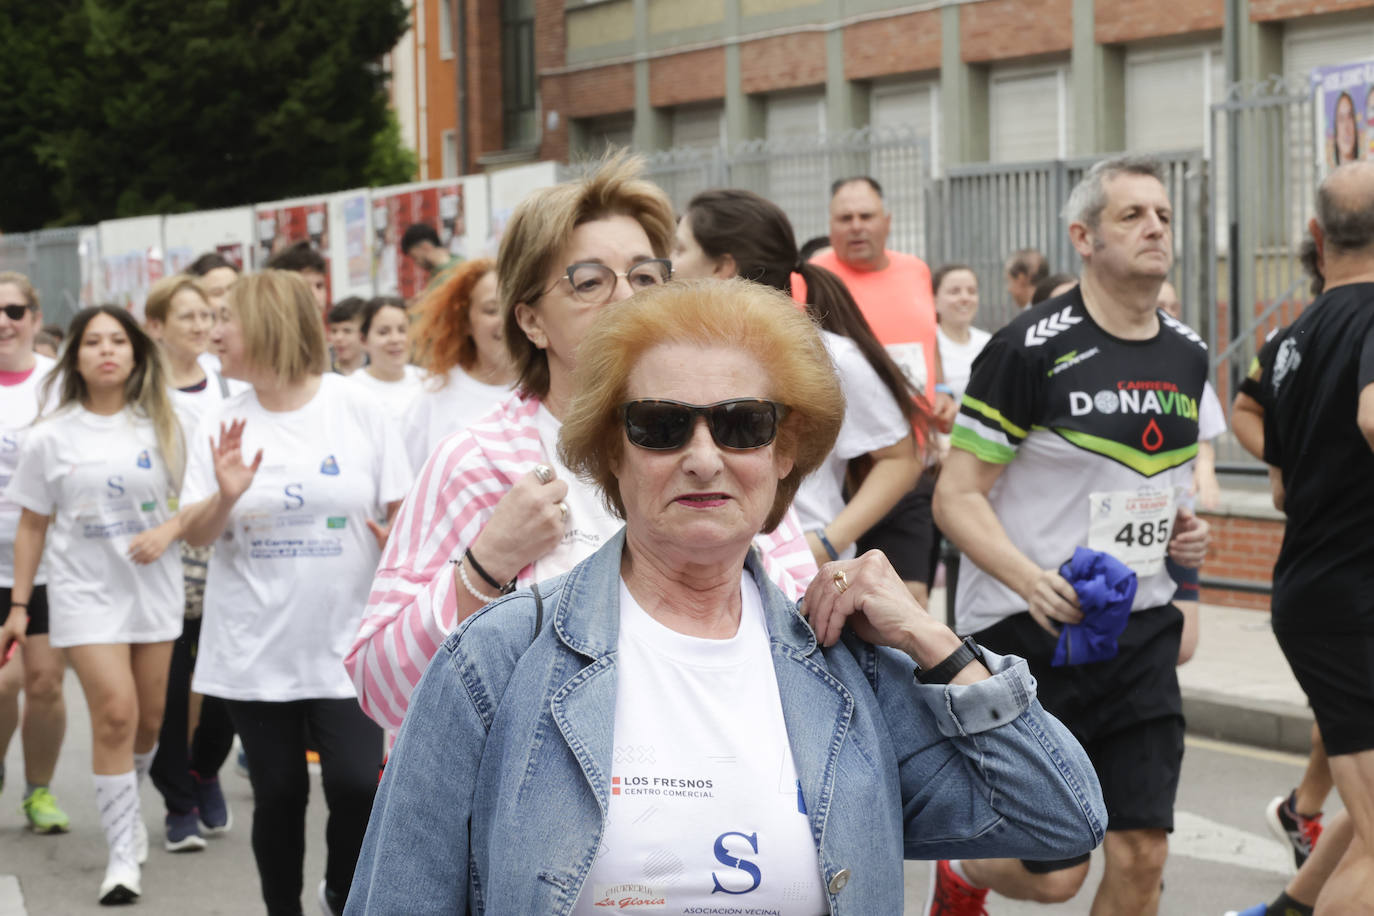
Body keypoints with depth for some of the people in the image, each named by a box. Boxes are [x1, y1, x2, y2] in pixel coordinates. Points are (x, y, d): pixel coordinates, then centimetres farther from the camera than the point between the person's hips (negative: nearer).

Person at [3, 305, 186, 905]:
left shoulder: (160, 426, 1)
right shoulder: (51, 437, -1)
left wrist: (168, 530, -15)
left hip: (154, 586, 2)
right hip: (85, 590, -2)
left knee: (149, 717, 9)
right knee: (114, 713, -14)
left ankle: (126, 805, 39)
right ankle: (122, 856, -7)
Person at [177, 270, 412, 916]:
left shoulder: (356, 407, -3)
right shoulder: (224, 423, 3)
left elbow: (402, 512, 3)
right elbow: (195, 535, 1)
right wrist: (225, 498, -17)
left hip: (345, 642, -2)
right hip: (254, 647, 2)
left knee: (357, 784, -11)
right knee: (279, 794, 6)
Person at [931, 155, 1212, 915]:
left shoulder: (1187, 355, 9)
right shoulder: (1030, 348, -12)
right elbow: (956, 497, -13)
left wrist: (1185, 528, 3)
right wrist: (1031, 579, -28)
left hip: (1139, 632, 6)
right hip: (1027, 636, -6)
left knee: (1141, 854, -1)